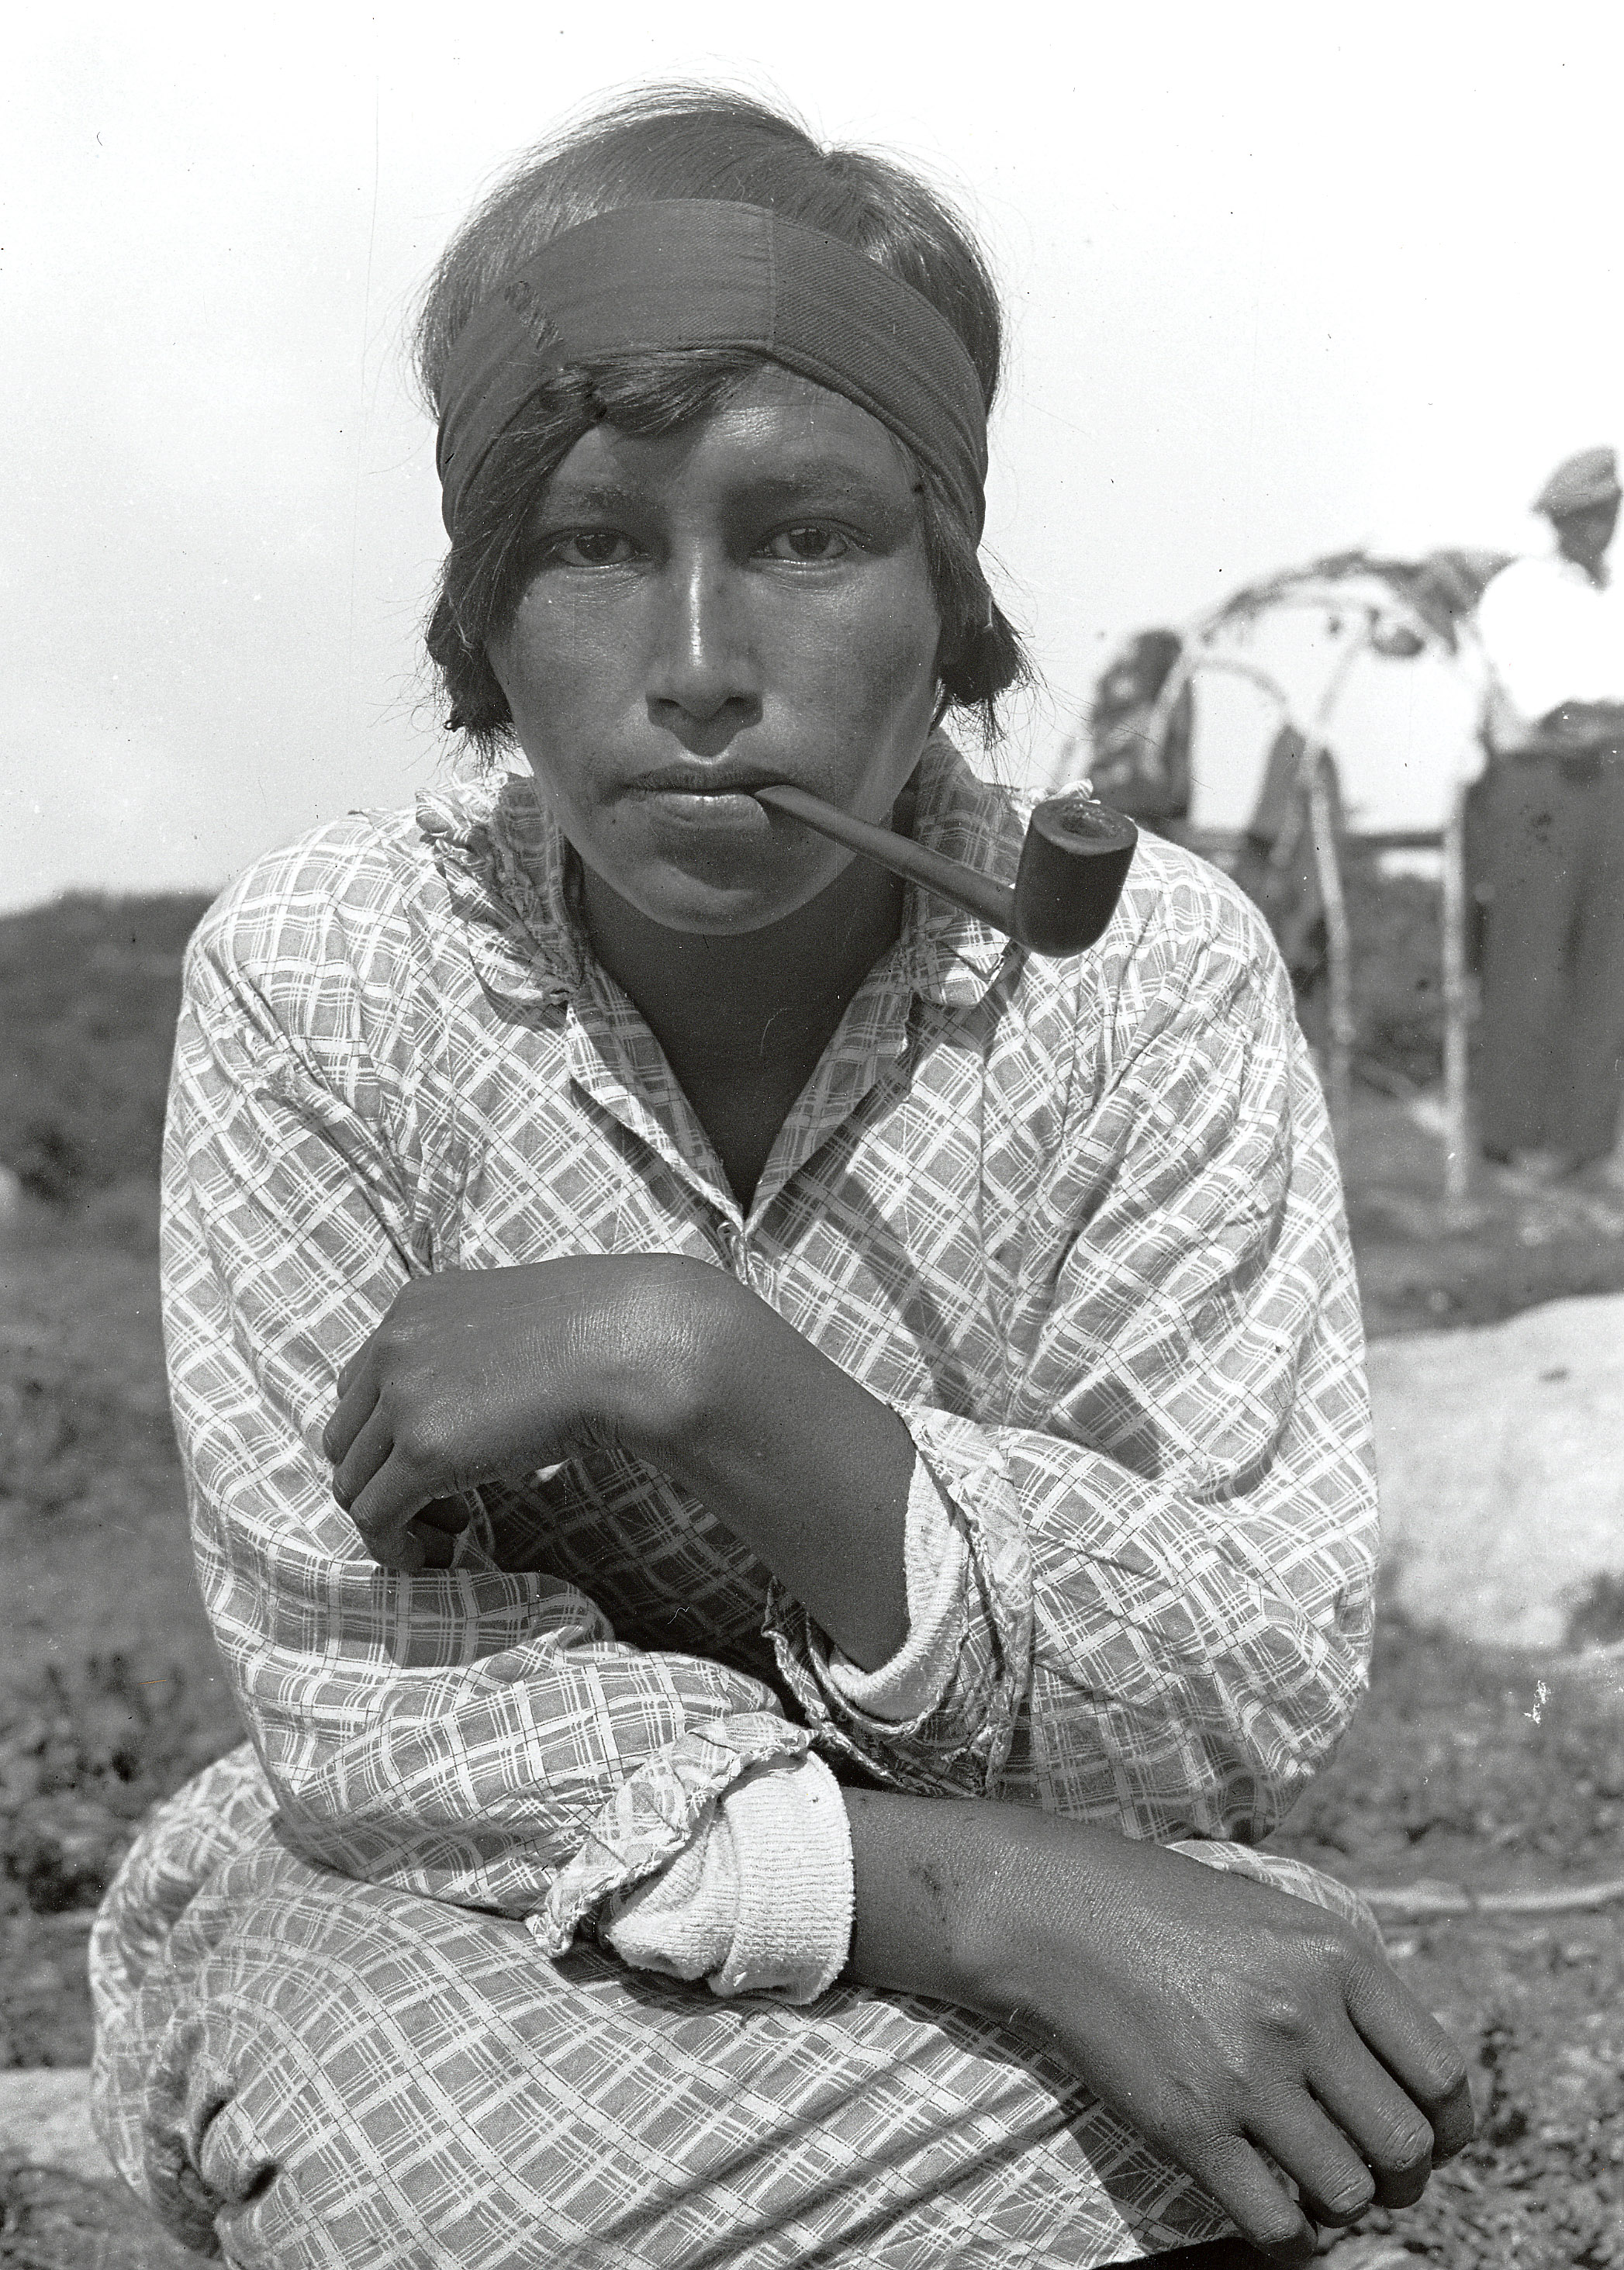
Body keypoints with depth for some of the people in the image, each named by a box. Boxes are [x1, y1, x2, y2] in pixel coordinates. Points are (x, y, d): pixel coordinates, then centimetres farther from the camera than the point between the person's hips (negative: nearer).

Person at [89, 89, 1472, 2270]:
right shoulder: (319, 974, -13)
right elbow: (369, 1712, -16)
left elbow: (1252, 1707, -17)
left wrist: (701, 1362, -31)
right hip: (434, 1933, 0)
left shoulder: (1154, 971, -12)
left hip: (1067, 1928, 1)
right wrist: (1007, 1892, -30)